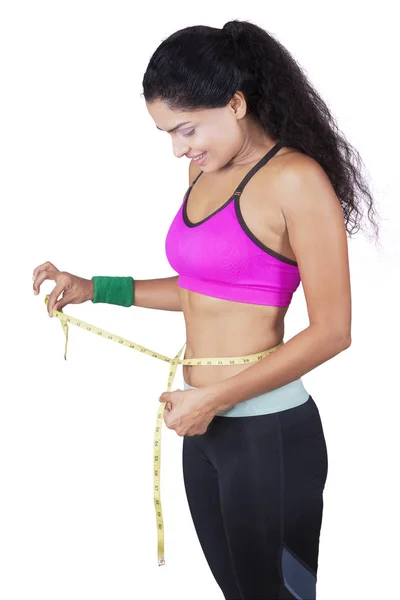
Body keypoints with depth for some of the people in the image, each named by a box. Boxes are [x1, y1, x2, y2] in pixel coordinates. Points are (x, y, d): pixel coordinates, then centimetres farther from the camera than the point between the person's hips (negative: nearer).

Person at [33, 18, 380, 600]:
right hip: (206, 425, 8)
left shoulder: (296, 179, -16)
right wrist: (93, 289, 11)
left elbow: (331, 331, -17)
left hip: (269, 432, -7)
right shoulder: (205, 172, 8)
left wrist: (216, 398, -16)